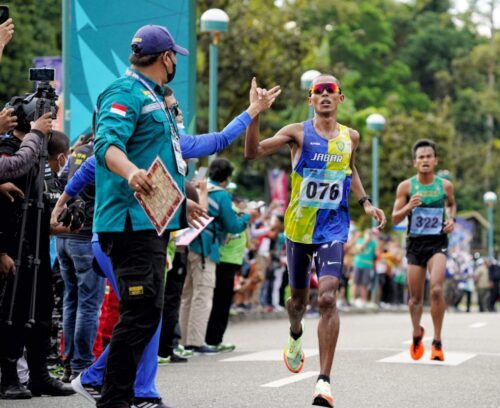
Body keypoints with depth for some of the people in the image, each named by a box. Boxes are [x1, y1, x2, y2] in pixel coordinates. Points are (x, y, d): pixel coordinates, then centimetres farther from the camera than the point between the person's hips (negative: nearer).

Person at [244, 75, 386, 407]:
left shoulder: (351, 137, 6)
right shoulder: (298, 132, -4)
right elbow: (253, 153, -15)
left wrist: (365, 202, 13)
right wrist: (255, 114, -27)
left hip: (333, 228, 0)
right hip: (298, 228, 0)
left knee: (328, 297, -19)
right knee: (298, 300, 15)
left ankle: (325, 381, -20)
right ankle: (296, 334, 53)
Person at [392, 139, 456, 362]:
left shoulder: (445, 185, 1)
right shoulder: (406, 186, -4)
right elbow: (395, 219, -1)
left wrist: (452, 219, 2)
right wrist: (409, 206, -20)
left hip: (438, 243, -1)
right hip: (415, 243, 1)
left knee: (436, 289, -21)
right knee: (415, 297, 8)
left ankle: (437, 342, -11)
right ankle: (417, 335, 36)